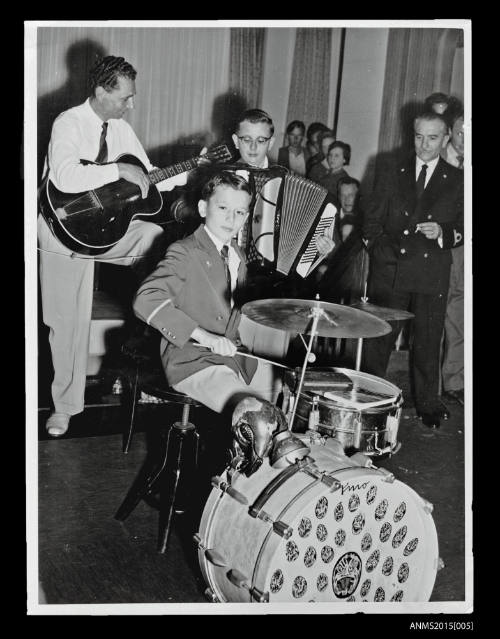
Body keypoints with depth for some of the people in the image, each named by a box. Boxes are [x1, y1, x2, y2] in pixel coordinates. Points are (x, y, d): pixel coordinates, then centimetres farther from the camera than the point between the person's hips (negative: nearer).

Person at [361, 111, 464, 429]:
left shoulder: (458, 181, 5)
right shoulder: (394, 176, 10)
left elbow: (464, 229, 6)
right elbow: (372, 221, 14)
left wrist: (444, 234, -14)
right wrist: (380, 250, 0)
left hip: (433, 277, -1)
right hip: (389, 271, 1)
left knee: (428, 342, 7)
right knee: (378, 338, 3)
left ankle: (429, 405, 23)